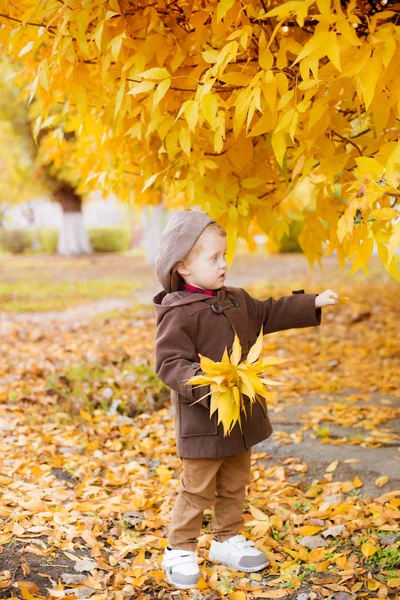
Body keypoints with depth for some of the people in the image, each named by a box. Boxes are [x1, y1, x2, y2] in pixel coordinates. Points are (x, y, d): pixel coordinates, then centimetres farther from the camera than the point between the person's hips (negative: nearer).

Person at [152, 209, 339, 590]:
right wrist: (205, 382, -37)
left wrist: (312, 303, 18)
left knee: (234, 485, 19)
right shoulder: (177, 314, -19)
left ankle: (228, 540, 34)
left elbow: (269, 313, 21)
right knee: (198, 490, 2)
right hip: (203, 421, -8)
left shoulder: (235, 300, 8)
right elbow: (169, 363, -23)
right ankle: (179, 551, 17)